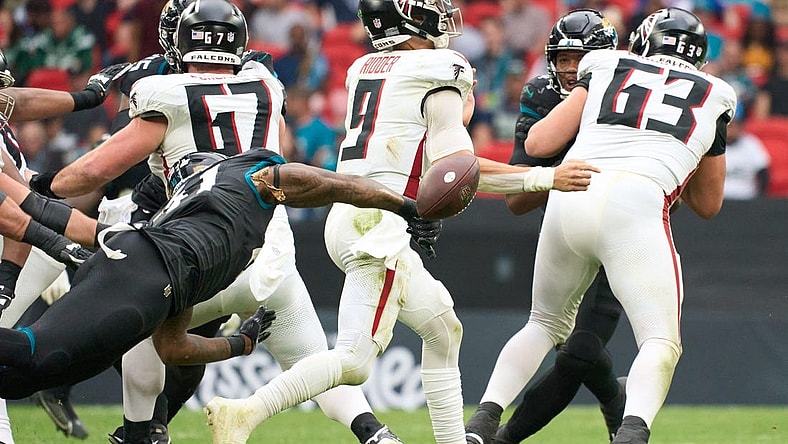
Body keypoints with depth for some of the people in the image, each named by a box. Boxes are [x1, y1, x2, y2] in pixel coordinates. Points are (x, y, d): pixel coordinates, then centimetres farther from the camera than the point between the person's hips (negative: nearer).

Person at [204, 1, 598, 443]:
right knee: (355, 360, -14)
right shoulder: (439, 74, -4)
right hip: (382, 223, -9)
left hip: (349, 219, 9)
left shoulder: (364, 71, 18)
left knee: (444, 330, 20)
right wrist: (544, 178, -9)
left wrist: (461, 97, 33)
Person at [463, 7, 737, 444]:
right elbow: (708, 204, 34)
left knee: (546, 324, 24)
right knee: (661, 342, -1)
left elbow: (538, 143, 17)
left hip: (570, 199, 3)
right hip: (635, 207, -2)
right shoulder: (712, 100, 25)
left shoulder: (608, 70, 23)